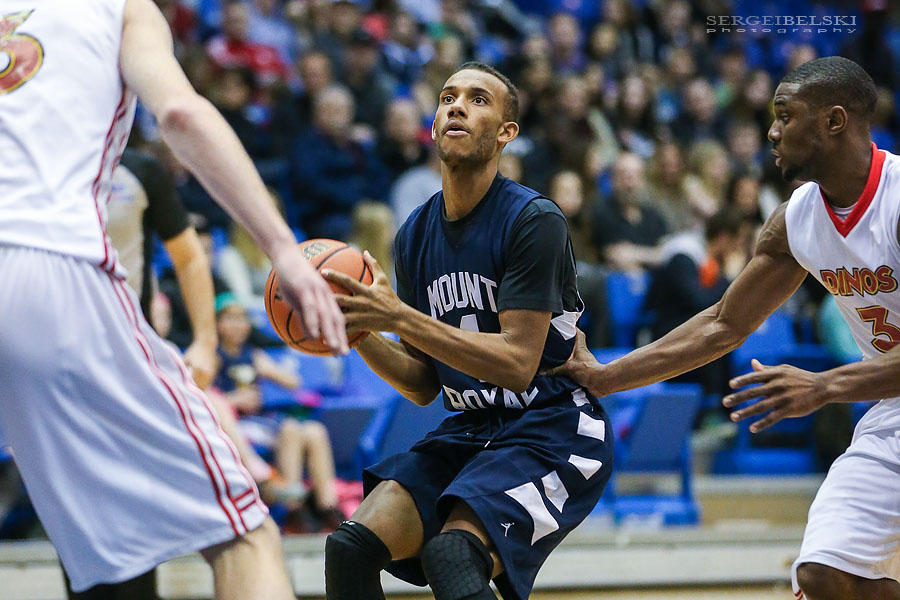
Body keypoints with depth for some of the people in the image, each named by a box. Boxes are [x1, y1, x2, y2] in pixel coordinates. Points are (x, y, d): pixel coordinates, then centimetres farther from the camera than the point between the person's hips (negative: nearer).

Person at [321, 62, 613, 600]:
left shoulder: (535, 221, -14)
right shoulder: (415, 236, 7)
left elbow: (517, 364, -21)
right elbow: (423, 386, 11)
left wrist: (399, 317, -25)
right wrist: (358, 332, -7)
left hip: (553, 433, -7)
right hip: (470, 430, 7)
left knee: (452, 553, -31)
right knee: (351, 547, -14)